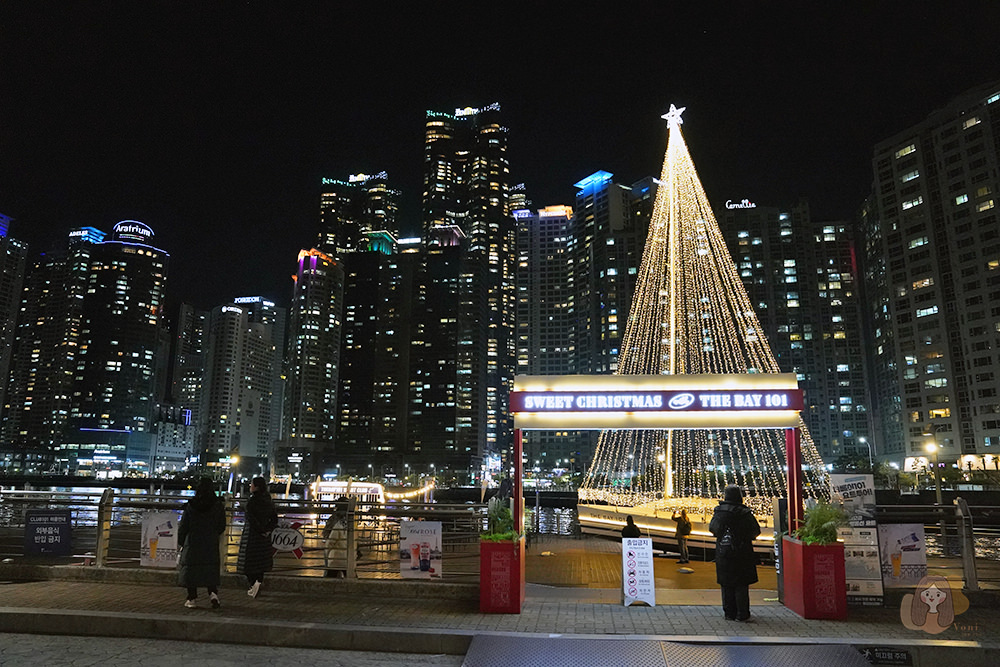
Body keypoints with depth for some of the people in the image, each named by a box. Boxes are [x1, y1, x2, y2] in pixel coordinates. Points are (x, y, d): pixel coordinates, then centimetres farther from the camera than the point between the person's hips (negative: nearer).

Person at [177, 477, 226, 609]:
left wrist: (181, 543, 11)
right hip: (211, 544, 1)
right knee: (211, 570, 9)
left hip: (192, 543, -1)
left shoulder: (191, 505, -7)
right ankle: (213, 593, -8)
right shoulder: (218, 505, -4)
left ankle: (192, 599, 9)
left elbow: (183, 526, -2)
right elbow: (222, 526, 3)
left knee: (191, 569, 8)